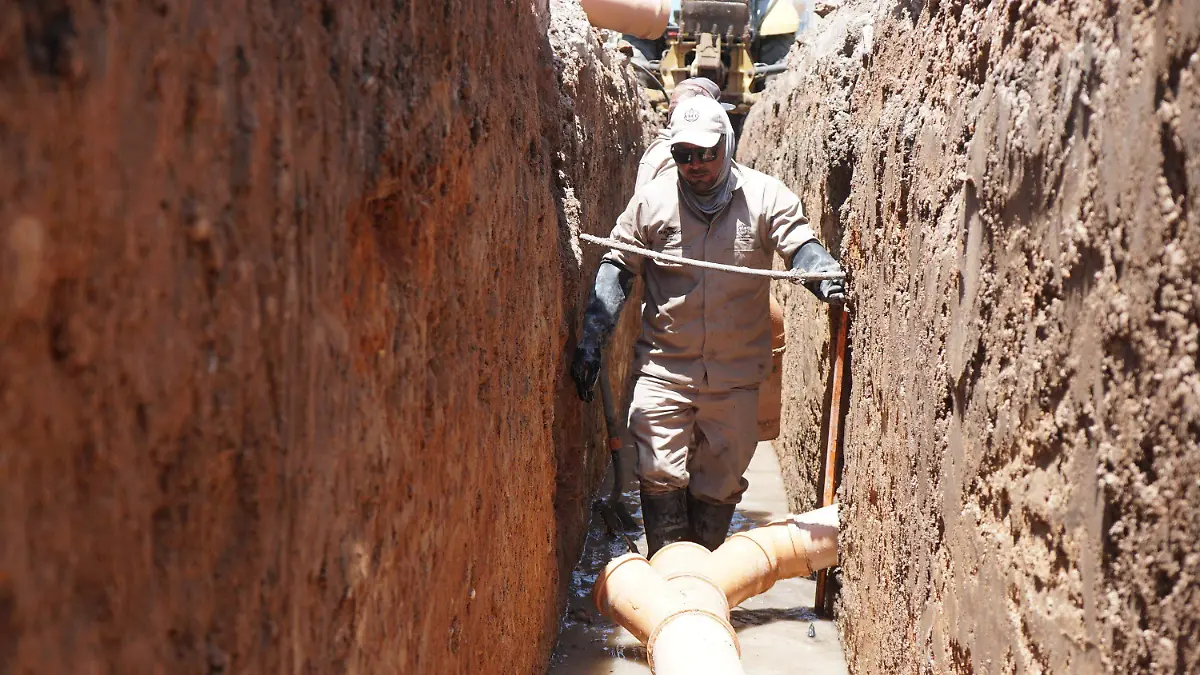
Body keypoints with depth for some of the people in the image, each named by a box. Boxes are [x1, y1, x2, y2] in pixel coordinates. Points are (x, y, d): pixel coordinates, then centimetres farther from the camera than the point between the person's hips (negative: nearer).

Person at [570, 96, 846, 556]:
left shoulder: (765, 197, 0)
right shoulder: (651, 200, 0)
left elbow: (801, 246, -6)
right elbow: (616, 270, 4)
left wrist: (826, 275, -31)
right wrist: (591, 341, -3)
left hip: (736, 375, 1)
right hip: (663, 369, 0)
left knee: (719, 485, 10)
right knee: (659, 476, -7)